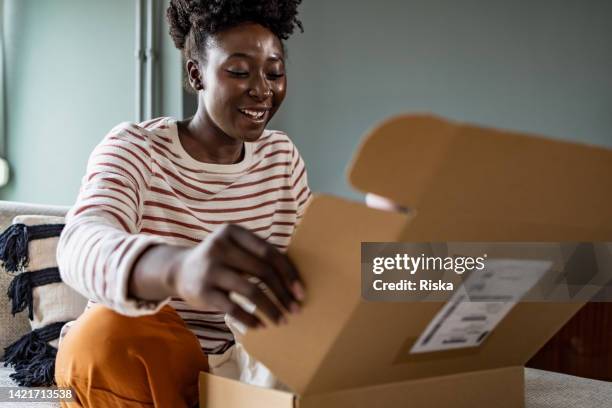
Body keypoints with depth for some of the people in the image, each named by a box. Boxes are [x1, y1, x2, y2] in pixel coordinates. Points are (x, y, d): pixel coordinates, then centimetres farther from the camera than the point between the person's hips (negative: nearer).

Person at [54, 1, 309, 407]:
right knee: (115, 331, -35)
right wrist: (178, 267, -57)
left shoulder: (282, 156, 5)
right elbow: (81, 248, -34)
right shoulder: (134, 148, -13)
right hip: (129, 359, -2)